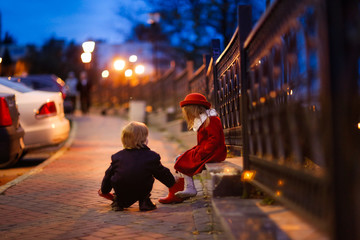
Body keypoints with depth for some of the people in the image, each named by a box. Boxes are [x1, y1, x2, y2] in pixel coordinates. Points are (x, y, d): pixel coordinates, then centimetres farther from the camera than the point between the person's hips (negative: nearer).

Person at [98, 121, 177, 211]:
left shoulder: (117, 156, 2)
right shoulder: (151, 156, -5)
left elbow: (109, 175, 15)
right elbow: (162, 173, 9)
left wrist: (104, 190, 33)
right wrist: (172, 181, 30)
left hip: (120, 193, 2)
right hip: (142, 192, -2)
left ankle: (118, 202, 26)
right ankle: (144, 201, 15)